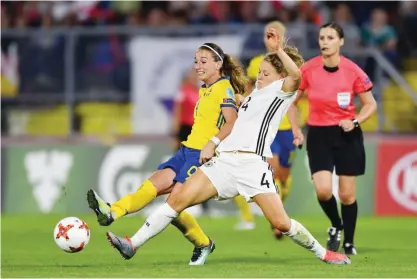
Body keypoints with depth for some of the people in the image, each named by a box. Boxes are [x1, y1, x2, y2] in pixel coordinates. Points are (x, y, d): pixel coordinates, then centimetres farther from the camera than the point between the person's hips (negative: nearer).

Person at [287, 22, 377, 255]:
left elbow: (371, 104, 0)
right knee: (323, 190, -15)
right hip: (319, 135, 1)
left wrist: (355, 121, -16)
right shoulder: (308, 70, -5)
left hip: (347, 135, -1)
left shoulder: (352, 70, -9)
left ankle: (349, 242, 20)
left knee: (347, 194, 2)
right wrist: (296, 129, 1)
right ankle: (336, 226, 15)